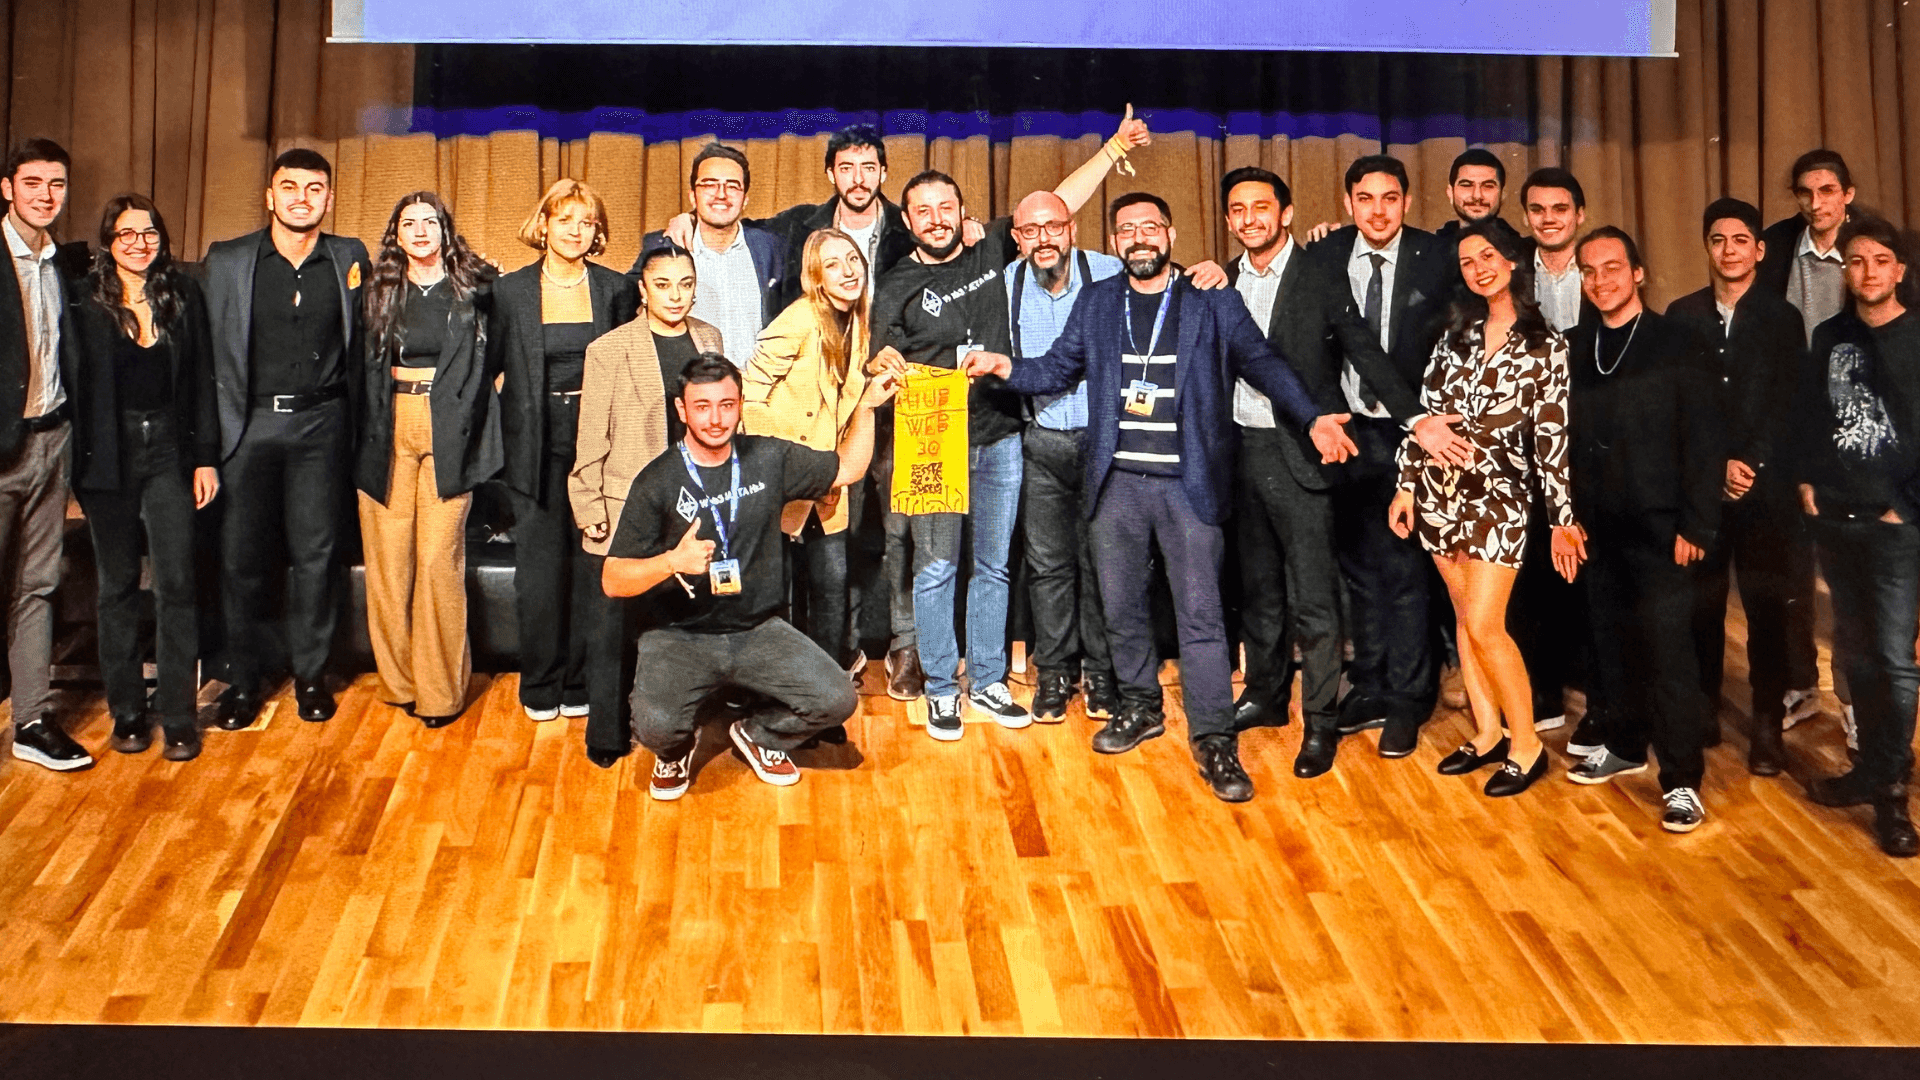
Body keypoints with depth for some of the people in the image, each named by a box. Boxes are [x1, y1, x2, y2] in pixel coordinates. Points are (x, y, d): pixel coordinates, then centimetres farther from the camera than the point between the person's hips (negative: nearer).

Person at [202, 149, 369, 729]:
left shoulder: (351, 259, 6)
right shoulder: (226, 261, 5)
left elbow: (360, 346, 11)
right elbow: (209, 351, 3)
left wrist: (355, 426, 3)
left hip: (320, 424, 0)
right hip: (248, 422, 0)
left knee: (315, 554, 4)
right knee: (243, 555, 3)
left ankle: (311, 672, 18)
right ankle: (244, 679, 16)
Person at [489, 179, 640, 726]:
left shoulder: (616, 289, 4)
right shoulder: (511, 290, 4)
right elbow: (487, 365, 7)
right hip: (538, 446, 0)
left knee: (594, 565, 1)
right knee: (540, 566, 4)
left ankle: (587, 683, 13)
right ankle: (542, 685, 18)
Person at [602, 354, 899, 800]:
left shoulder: (769, 458, 2)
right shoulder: (658, 482, -8)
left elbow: (846, 469, 16)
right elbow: (613, 580, -10)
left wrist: (866, 406, 4)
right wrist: (672, 561, -28)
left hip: (759, 630, 3)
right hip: (681, 636, -3)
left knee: (837, 700, -15)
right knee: (657, 726, -29)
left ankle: (758, 733, 18)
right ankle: (675, 751, 13)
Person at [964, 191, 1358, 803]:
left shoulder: (1212, 302, 3)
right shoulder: (1095, 302, 11)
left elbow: (1263, 364, 1)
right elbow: (1057, 369, 12)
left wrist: (1313, 420, -11)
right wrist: (1001, 365, -5)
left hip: (1188, 482, -3)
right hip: (1117, 482, 3)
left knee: (1200, 613, -4)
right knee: (1121, 607, 12)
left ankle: (1214, 740, 4)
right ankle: (1140, 706, 32)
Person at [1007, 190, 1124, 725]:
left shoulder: (1111, 275, -8)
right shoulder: (1006, 285, 1)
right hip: (1041, 442, 2)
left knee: (1100, 560, 3)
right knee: (1048, 563, 7)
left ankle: (1101, 672, 17)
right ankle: (1054, 672, 20)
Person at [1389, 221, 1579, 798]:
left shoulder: (1545, 345, -4)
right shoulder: (1457, 331, 7)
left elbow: (1551, 436, -7)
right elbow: (1426, 408, 6)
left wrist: (1563, 519, -8)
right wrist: (1405, 485, 4)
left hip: (1500, 495, -4)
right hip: (1440, 489, 4)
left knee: (1484, 626, -9)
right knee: (1464, 615, 11)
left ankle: (1526, 743, 7)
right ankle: (1487, 732, 24)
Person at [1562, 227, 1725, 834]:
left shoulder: (1677, 345, -4)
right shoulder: (1575, 348, 8)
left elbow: (1704, 441, -7)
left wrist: (1695, 525, -11)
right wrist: (1565, 514, 4)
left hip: (1658, 529, -4)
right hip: (1596, 528, 4)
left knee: (1666, 649, -5)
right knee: (1610, 641, 12)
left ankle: (1681, 779, 3)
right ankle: (1622, 744, 29)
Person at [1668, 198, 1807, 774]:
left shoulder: (1782, 318, 5)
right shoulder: (1682, 315, 6)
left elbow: (1787, 406, -1)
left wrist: (1751, 465, -12)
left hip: (1765, 485, -1)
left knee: (1768, 605, 2)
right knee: (1701, 601, 4)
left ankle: (1768, 724, 10)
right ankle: (1703, 708, 16)